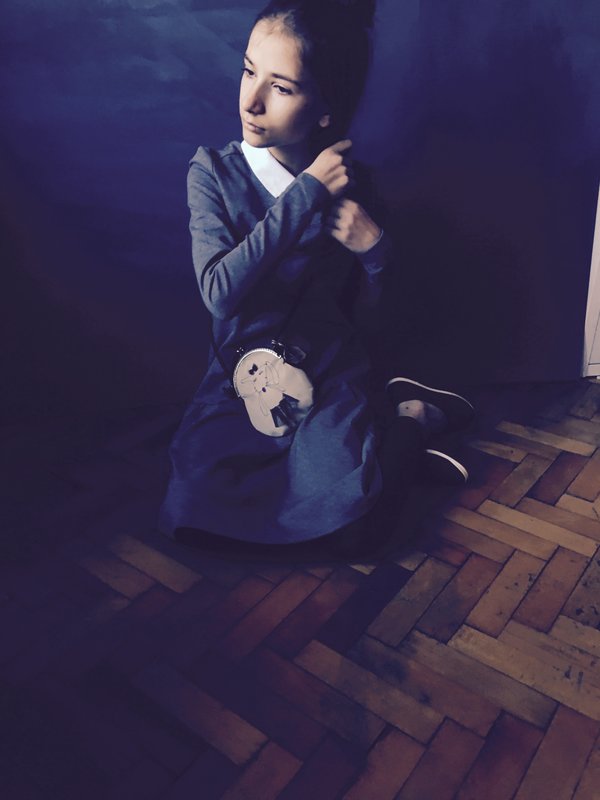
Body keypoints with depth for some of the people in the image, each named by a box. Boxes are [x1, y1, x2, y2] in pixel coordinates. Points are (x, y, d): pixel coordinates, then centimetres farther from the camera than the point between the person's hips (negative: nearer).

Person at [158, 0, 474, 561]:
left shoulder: (350, 183, -4)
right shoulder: (213, 172, -8)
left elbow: (359, 314, 5)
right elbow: (220, 293, -25)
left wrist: (376, 250, -16)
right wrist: (306, 193, -23)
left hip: (330, 378, -1)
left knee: (350, 531, -22)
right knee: (193, 513, -19)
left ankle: (413, 417, 9)